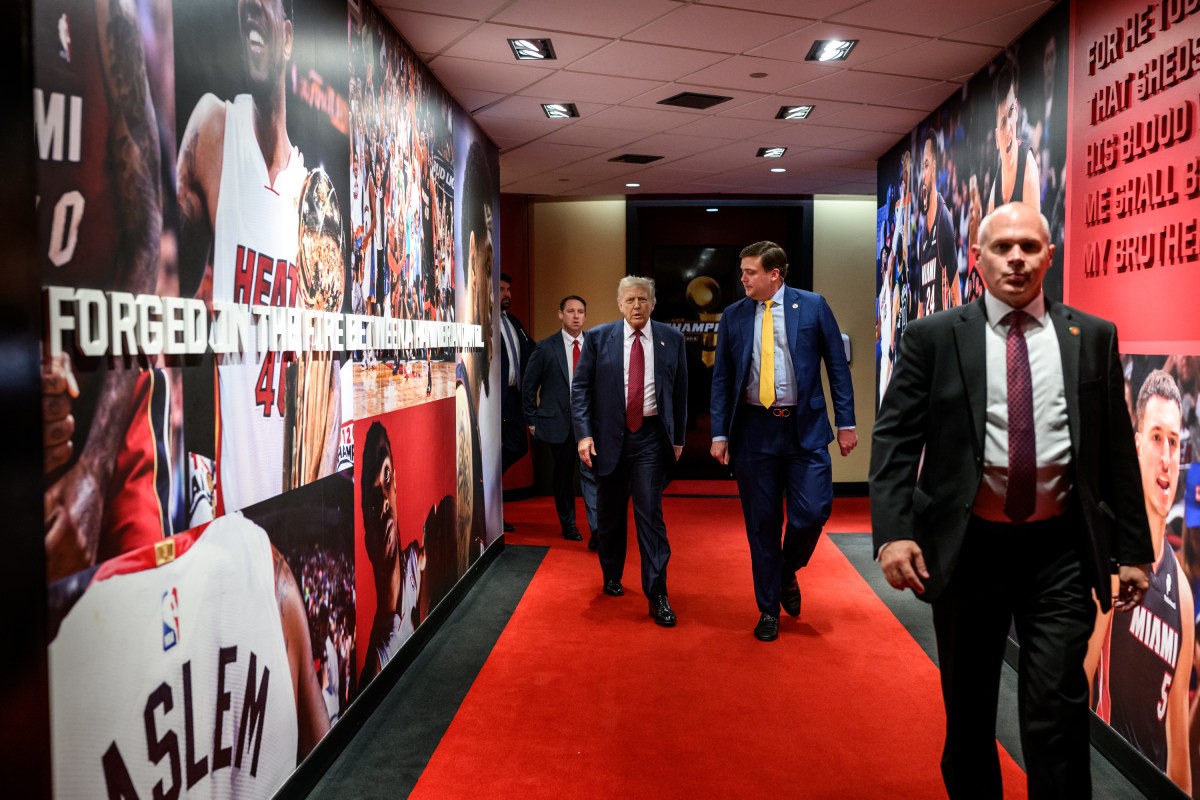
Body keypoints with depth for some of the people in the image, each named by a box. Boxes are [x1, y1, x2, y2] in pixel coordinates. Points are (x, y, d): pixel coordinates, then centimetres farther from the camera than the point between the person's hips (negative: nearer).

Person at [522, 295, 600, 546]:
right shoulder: (546, 347, -1)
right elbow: (528, 385, 4)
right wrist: (532, 419, 2)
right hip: (558, 421, 0)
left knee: (590, 473, -10)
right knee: (563, 476, 11)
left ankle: (597, 530, -11)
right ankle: (568, 525, 27)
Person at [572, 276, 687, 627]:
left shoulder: (671, 339, 3)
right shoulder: (598, 338, 1)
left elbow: (680, 391, 8)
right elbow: (580, 388, 0)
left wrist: (678, 437, 8)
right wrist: (584, 434, -9)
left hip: (651, 437, -1)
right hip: (608, 436, 1)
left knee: (650, 514, -7)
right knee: (610, 514, 14)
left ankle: (657, 596, -1)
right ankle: (612, 576, 36)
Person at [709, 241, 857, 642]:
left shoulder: (812, 306, 1)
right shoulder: (733, 316, 5)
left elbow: (837, 365, 3)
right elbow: (721, 378, 7)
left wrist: (846, 422, -1)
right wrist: (720, 433, 1)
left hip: (805, 428, -1)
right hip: (754, 428, 1)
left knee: (812, 512, -8)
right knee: (761, 523, 6)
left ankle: (787, 573, 24)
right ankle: (768, 609, 20)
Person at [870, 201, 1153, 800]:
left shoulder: (1093, 337, 5)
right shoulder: (934, 337, -1)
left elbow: (1117, 449, 6)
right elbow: (894, 438, -5)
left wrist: (1132, 549, 5)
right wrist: (893, 531, -16)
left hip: (1061, 550, 0)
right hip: (968, 546, 0)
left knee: (1058, 713, -1)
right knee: (968, 708, 15)